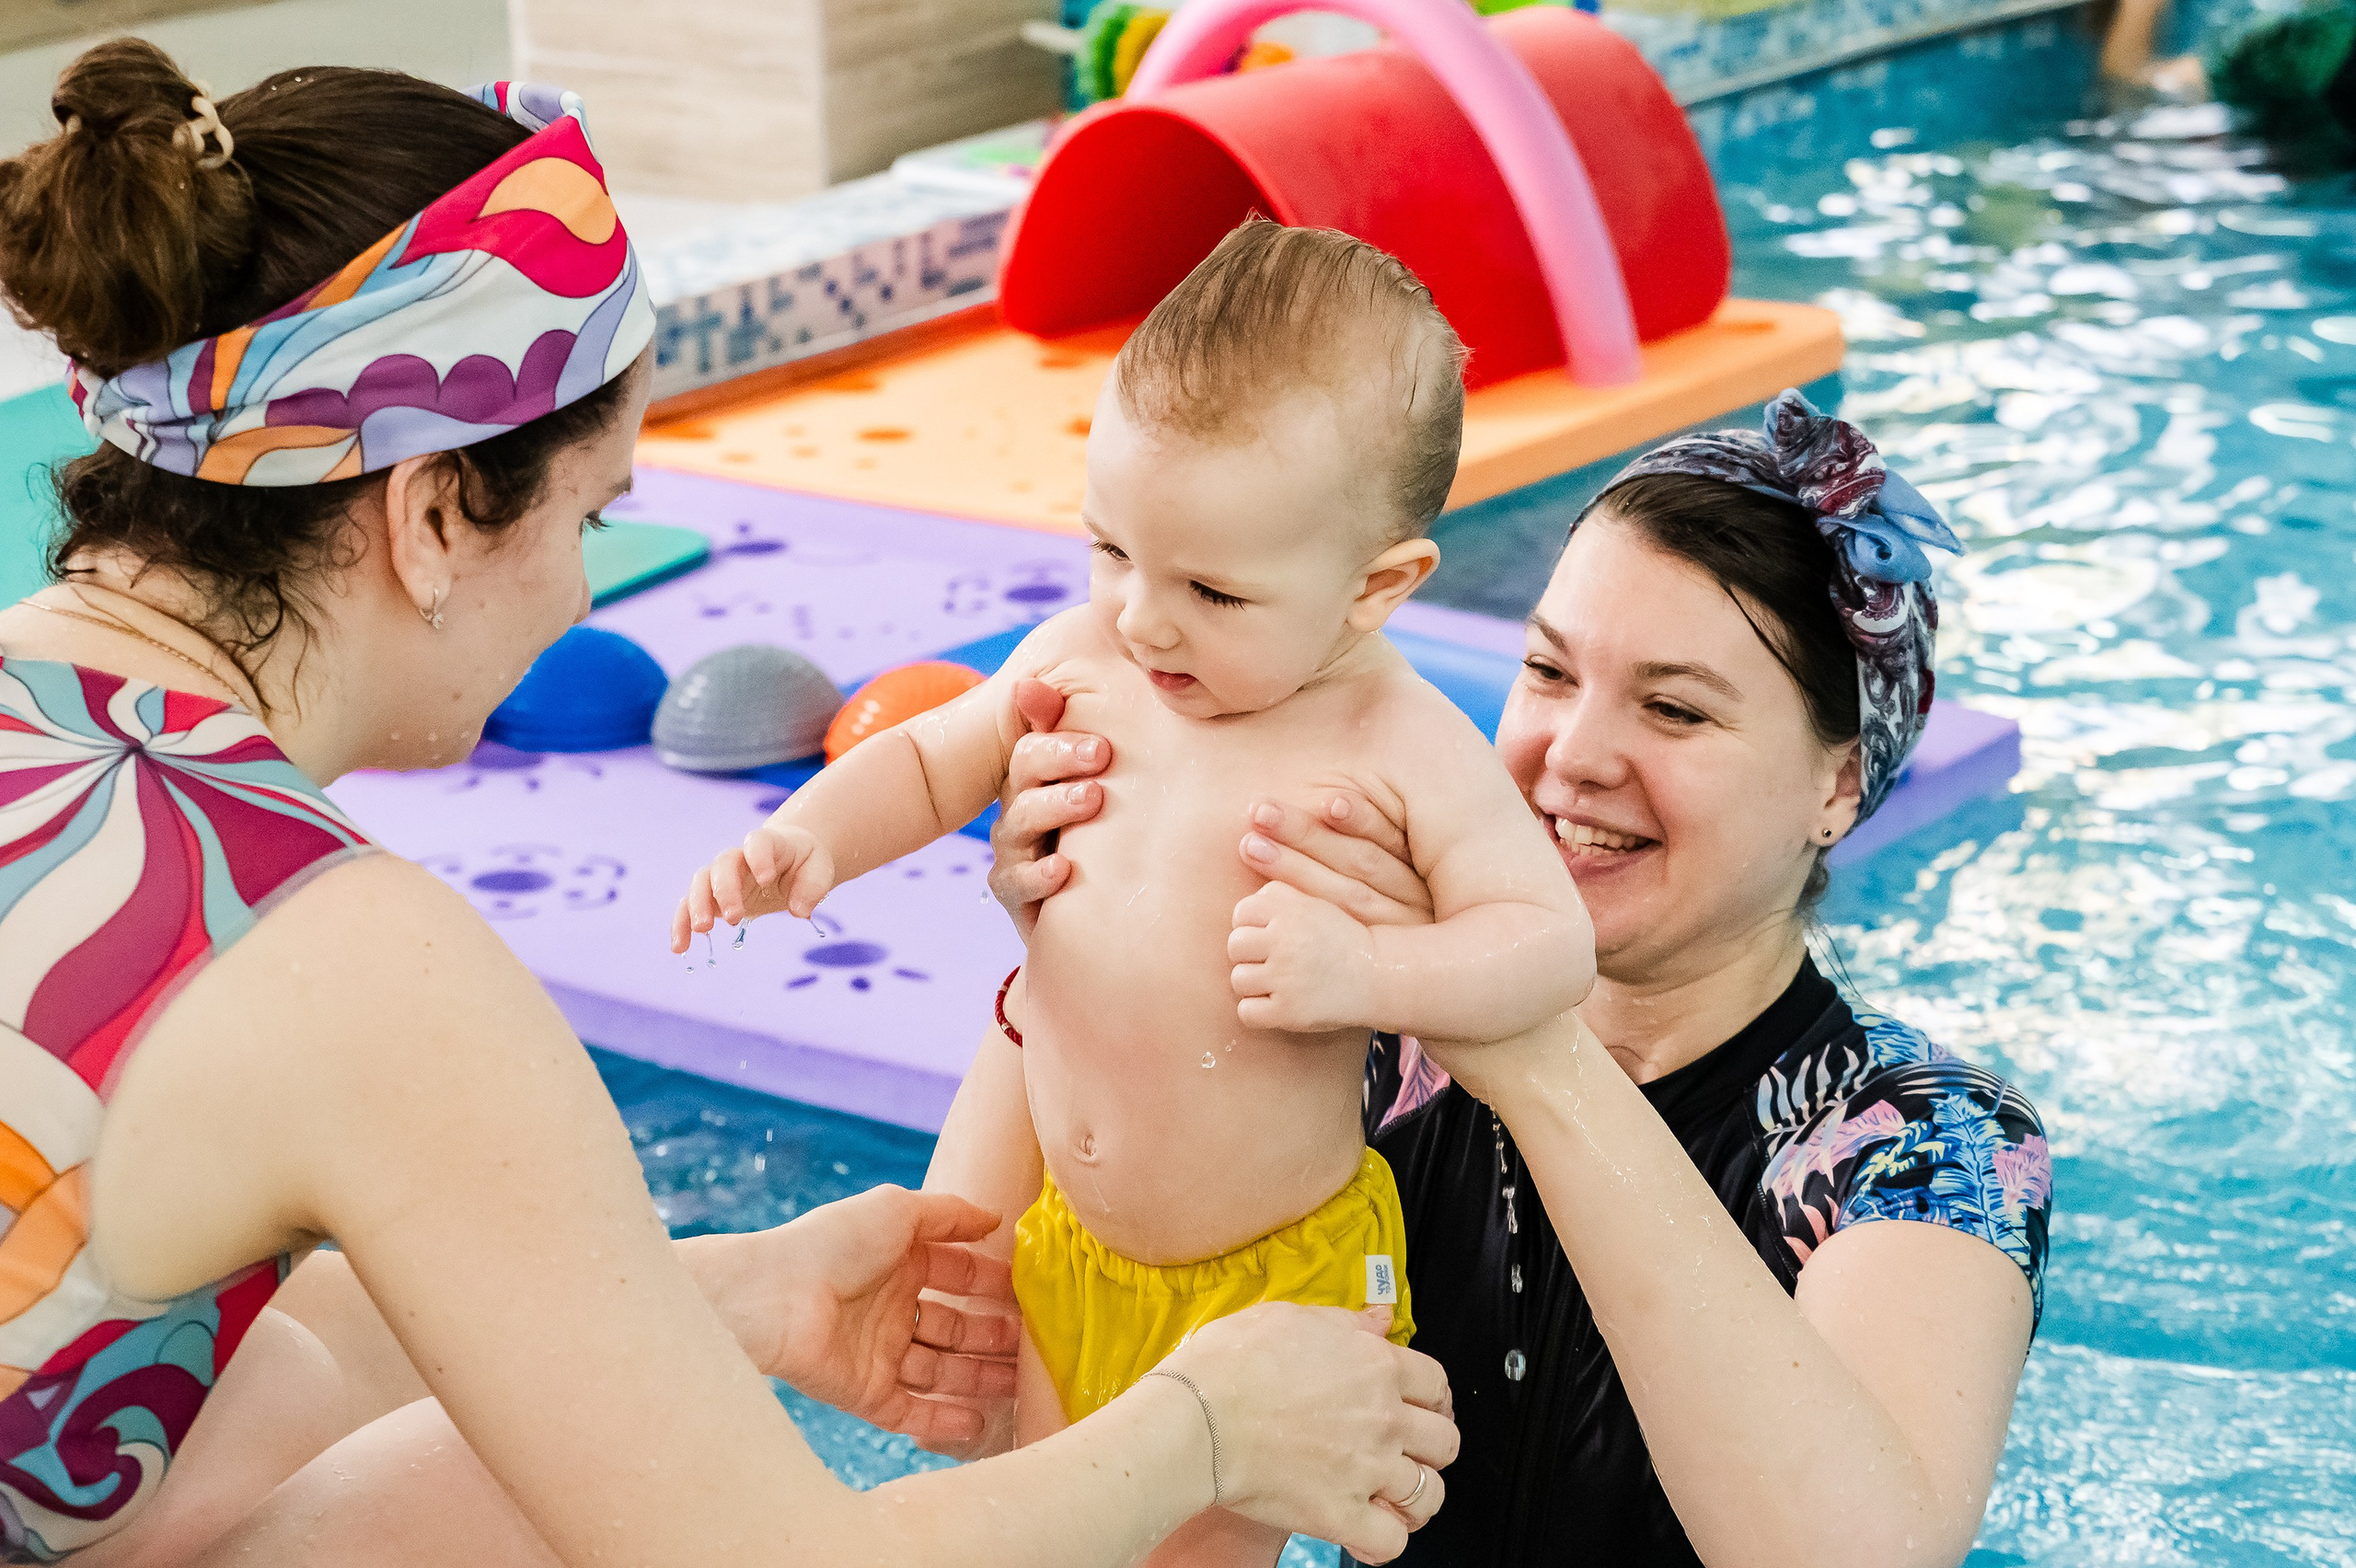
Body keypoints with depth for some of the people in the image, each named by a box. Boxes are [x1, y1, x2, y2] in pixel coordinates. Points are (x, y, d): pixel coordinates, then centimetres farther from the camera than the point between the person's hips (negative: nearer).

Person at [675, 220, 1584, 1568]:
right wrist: (808, 838, -8)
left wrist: (1367, 970, -33)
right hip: (1060, 1238, 5)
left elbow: (1555, 943, -18)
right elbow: (931, 762, 11)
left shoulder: (1404, 751, -18)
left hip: (1274, 1273, -5)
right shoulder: (1084, 659, -4)